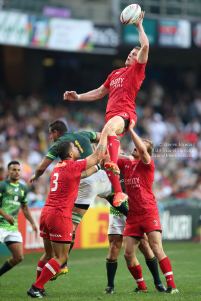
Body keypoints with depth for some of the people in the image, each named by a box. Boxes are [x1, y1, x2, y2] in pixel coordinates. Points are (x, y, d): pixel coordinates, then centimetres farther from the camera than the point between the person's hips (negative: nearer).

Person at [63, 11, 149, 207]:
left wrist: (139, 26, 1)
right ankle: (118, 193, 0)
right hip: (112, 115, 8)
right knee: (108, 161, -2)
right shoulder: (115, 74, 28)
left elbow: (145, 46, -7)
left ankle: (113, 163, -63)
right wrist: (77, 97, 28)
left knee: (110, 128, -43)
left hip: (125, 113, -8)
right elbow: (100, 92, 35)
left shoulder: (137, 69, 8)